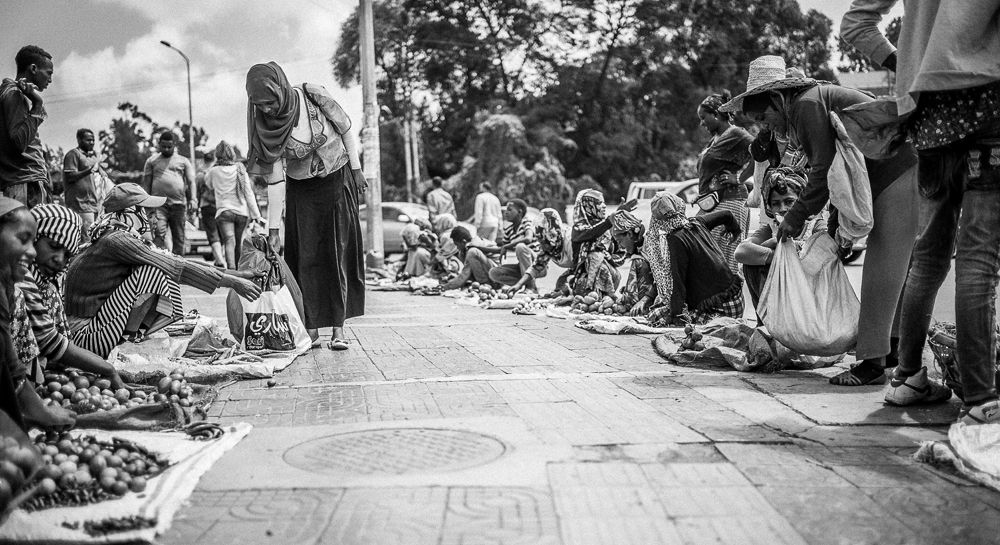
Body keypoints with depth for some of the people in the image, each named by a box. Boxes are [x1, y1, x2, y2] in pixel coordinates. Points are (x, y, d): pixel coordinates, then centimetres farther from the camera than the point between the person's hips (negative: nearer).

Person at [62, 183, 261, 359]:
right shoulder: (116, 240, -16)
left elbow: (169, 259, 13)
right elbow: (176, 267, -19)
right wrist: (231, 282, -16)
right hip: (88, 337, -10)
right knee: (153, 271, -19)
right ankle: (132, 338, -11)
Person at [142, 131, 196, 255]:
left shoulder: (183, 161, 15)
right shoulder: (151, 161, 15)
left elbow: (191, 182, 8)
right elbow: (146, 183, 13)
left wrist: (193, 199, -9)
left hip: (179, 203, 1)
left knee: (179, 238, 3)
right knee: (159, 233, -18)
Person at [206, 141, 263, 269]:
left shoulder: (213, 171, 2)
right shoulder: (240, 170, 5)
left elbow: (209, 186, 24)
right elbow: (249, 193, 4)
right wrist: (256, 215, 5)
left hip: (224, 211, -2)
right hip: (242, 211, 2)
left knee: (229, 242, -14)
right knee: (238, 244, 13)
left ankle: (231, 269, -33)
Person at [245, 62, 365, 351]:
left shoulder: (313, 96, -19)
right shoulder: (265, 124, -14)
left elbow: (345, 129, -5)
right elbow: (275, 179, -13)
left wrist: (357, 171, -5)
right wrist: (273, 229, -14)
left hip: (337, 180, -1)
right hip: (301, 190, 2)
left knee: (337, 254, -3)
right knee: (305, 256, -2)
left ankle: (338, 328, -1)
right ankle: (310, 327, 4)